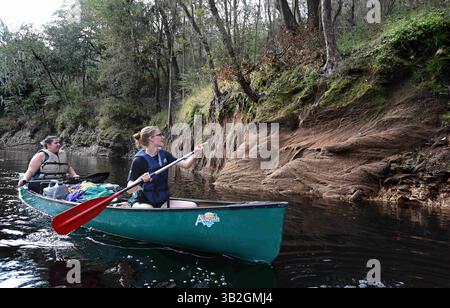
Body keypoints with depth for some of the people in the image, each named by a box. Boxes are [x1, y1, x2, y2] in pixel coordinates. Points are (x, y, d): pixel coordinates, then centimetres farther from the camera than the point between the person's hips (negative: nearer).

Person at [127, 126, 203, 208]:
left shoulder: (163, 154, 6)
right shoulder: (139, 160, -14)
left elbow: (185, 165, 2)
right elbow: (129, 190, -16)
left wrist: (195, 154, -15)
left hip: (163, 202, 6)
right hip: (144, 203, -6)